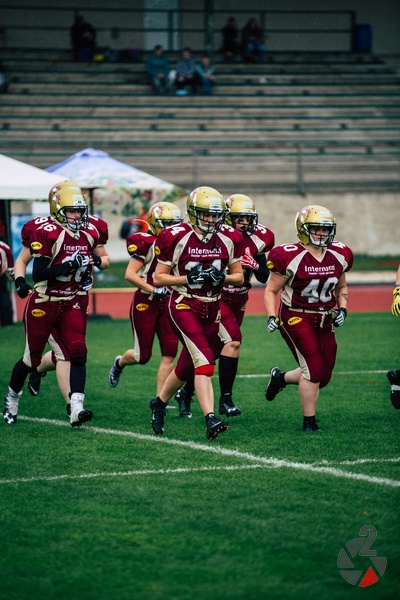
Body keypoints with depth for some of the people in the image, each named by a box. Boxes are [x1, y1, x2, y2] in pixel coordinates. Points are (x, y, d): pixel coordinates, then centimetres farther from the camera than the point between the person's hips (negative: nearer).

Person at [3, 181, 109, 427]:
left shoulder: (89, 234, 2)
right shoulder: (47, 233, -17)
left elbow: (105, 257, 19)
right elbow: (38, 274, -20)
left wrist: (95, 261, -4)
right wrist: (66, 266, -30)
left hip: (73, 303, 4)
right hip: (44, 303, -4)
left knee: (78, 352, -15)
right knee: (31, 358, 9)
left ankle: (76, 408, -21)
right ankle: (12, 396, 35)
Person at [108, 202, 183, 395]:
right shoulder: (147, 243, -14)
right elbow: (129, 274, -19)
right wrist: (154, 290, -25)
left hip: (166, 303, 6)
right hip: (145, 303, -6)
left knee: (170, 353, -5)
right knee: (143, 356, 4)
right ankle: (120, 363, 39)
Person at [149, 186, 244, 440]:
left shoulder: (227, 240, 2)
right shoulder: (176, 238, -11)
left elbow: (239, 276, 10)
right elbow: (158, 277, -5)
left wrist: (221, 277, -11)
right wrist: (188, 278, -19)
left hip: (212, 307, 5)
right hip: (184, 304, -5)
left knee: (187, 366, 15)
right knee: (204, 360, -22)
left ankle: (159, 403, 40)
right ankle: (211, 420, -29)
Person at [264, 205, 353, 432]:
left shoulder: (339, 256, 2)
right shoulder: (290, 257, -14)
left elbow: (341, 288, 18)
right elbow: (271, 291, -5)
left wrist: (342, 309, 1)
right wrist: (272, 317, -18)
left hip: (324, 320, 6)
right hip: (296, 318, -6)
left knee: (323, 377, 8)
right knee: (314, 369, -15)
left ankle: (281, 377, 36)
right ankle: (309, 422, 1)